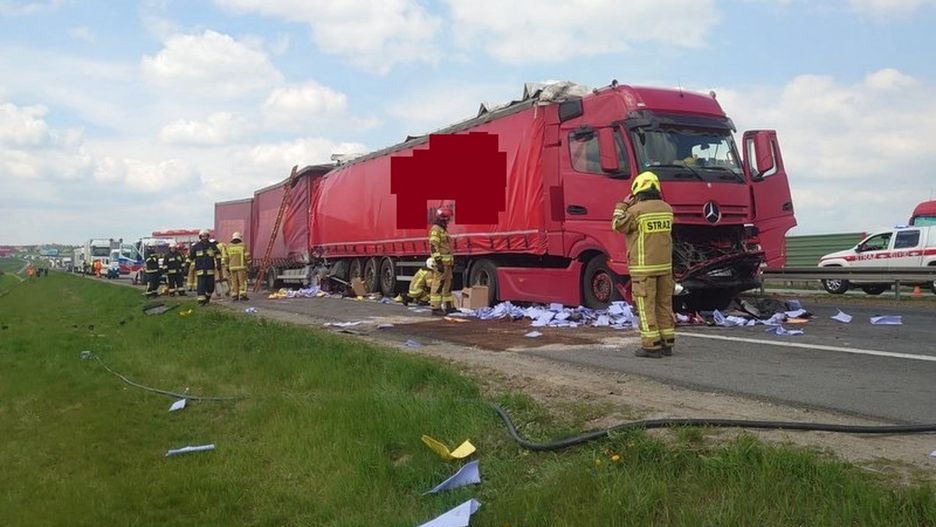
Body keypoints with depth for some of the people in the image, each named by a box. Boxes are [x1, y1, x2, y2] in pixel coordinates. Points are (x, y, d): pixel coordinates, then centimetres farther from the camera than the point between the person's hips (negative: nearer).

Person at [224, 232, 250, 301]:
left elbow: (225, 257, 5)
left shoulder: (228, 246, 6)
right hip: (241, 267, -3)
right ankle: (242, 295, -8)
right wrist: (249, 264, 4)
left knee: (234, 282, 7)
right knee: (242, 281, -1)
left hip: (232, 267, 3)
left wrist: (227, 267, 10)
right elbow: (247, 256, -6)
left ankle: (234, 296, 4)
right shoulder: (243, 246, -2)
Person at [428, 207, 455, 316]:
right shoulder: (436, 229, -12)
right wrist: (439, 262, -25)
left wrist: (451, 261, 24)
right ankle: (436, 308, -8)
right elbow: (434, 247, -20)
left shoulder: (443, 230, 20)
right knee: (438, 285, -9)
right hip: (440, 263, -10)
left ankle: (449, 306, 20)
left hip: (446, 263, 10)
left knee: (448, 285, 13)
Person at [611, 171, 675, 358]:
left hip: (644, 267, -6)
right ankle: (667, 343, 17)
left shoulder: (636, 210, -13)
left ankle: (651, 345, -1)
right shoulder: (667, 209, 7)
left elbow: (618, 225, -1)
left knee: (646, 306, -1)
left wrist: (622, 206, 11)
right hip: (665, 264, 6)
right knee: (664, 304, 12)